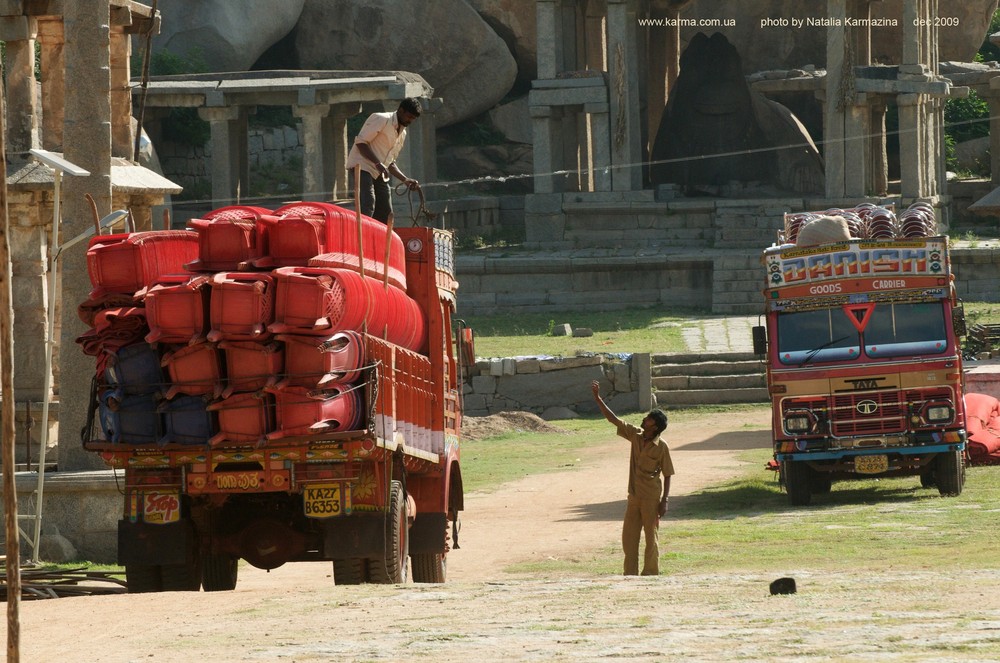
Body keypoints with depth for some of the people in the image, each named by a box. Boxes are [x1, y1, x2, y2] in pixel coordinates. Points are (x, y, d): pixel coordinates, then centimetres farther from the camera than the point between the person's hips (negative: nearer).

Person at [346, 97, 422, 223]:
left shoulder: (402, 134, 18)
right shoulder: (381, 119, -8)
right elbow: (361, 142, -16)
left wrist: (405, 180, 8)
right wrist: (378, 164, -26)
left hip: (379, 174, 9)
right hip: (362, 166, -9)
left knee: (385, 215, 3)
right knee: (367, 208, -24)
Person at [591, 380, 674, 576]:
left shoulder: (661, 447, -12)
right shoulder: (635, 435, 2)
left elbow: (667, 475, -8)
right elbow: (612, 419, 4)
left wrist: (664, 501, -12)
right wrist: (597, 398, -2)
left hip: (651, 498, -6)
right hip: (634, 496, 6)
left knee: (650, 537, 2)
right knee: (628, 537, 8)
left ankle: (651, 574, 10)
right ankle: (630, 574, 17)